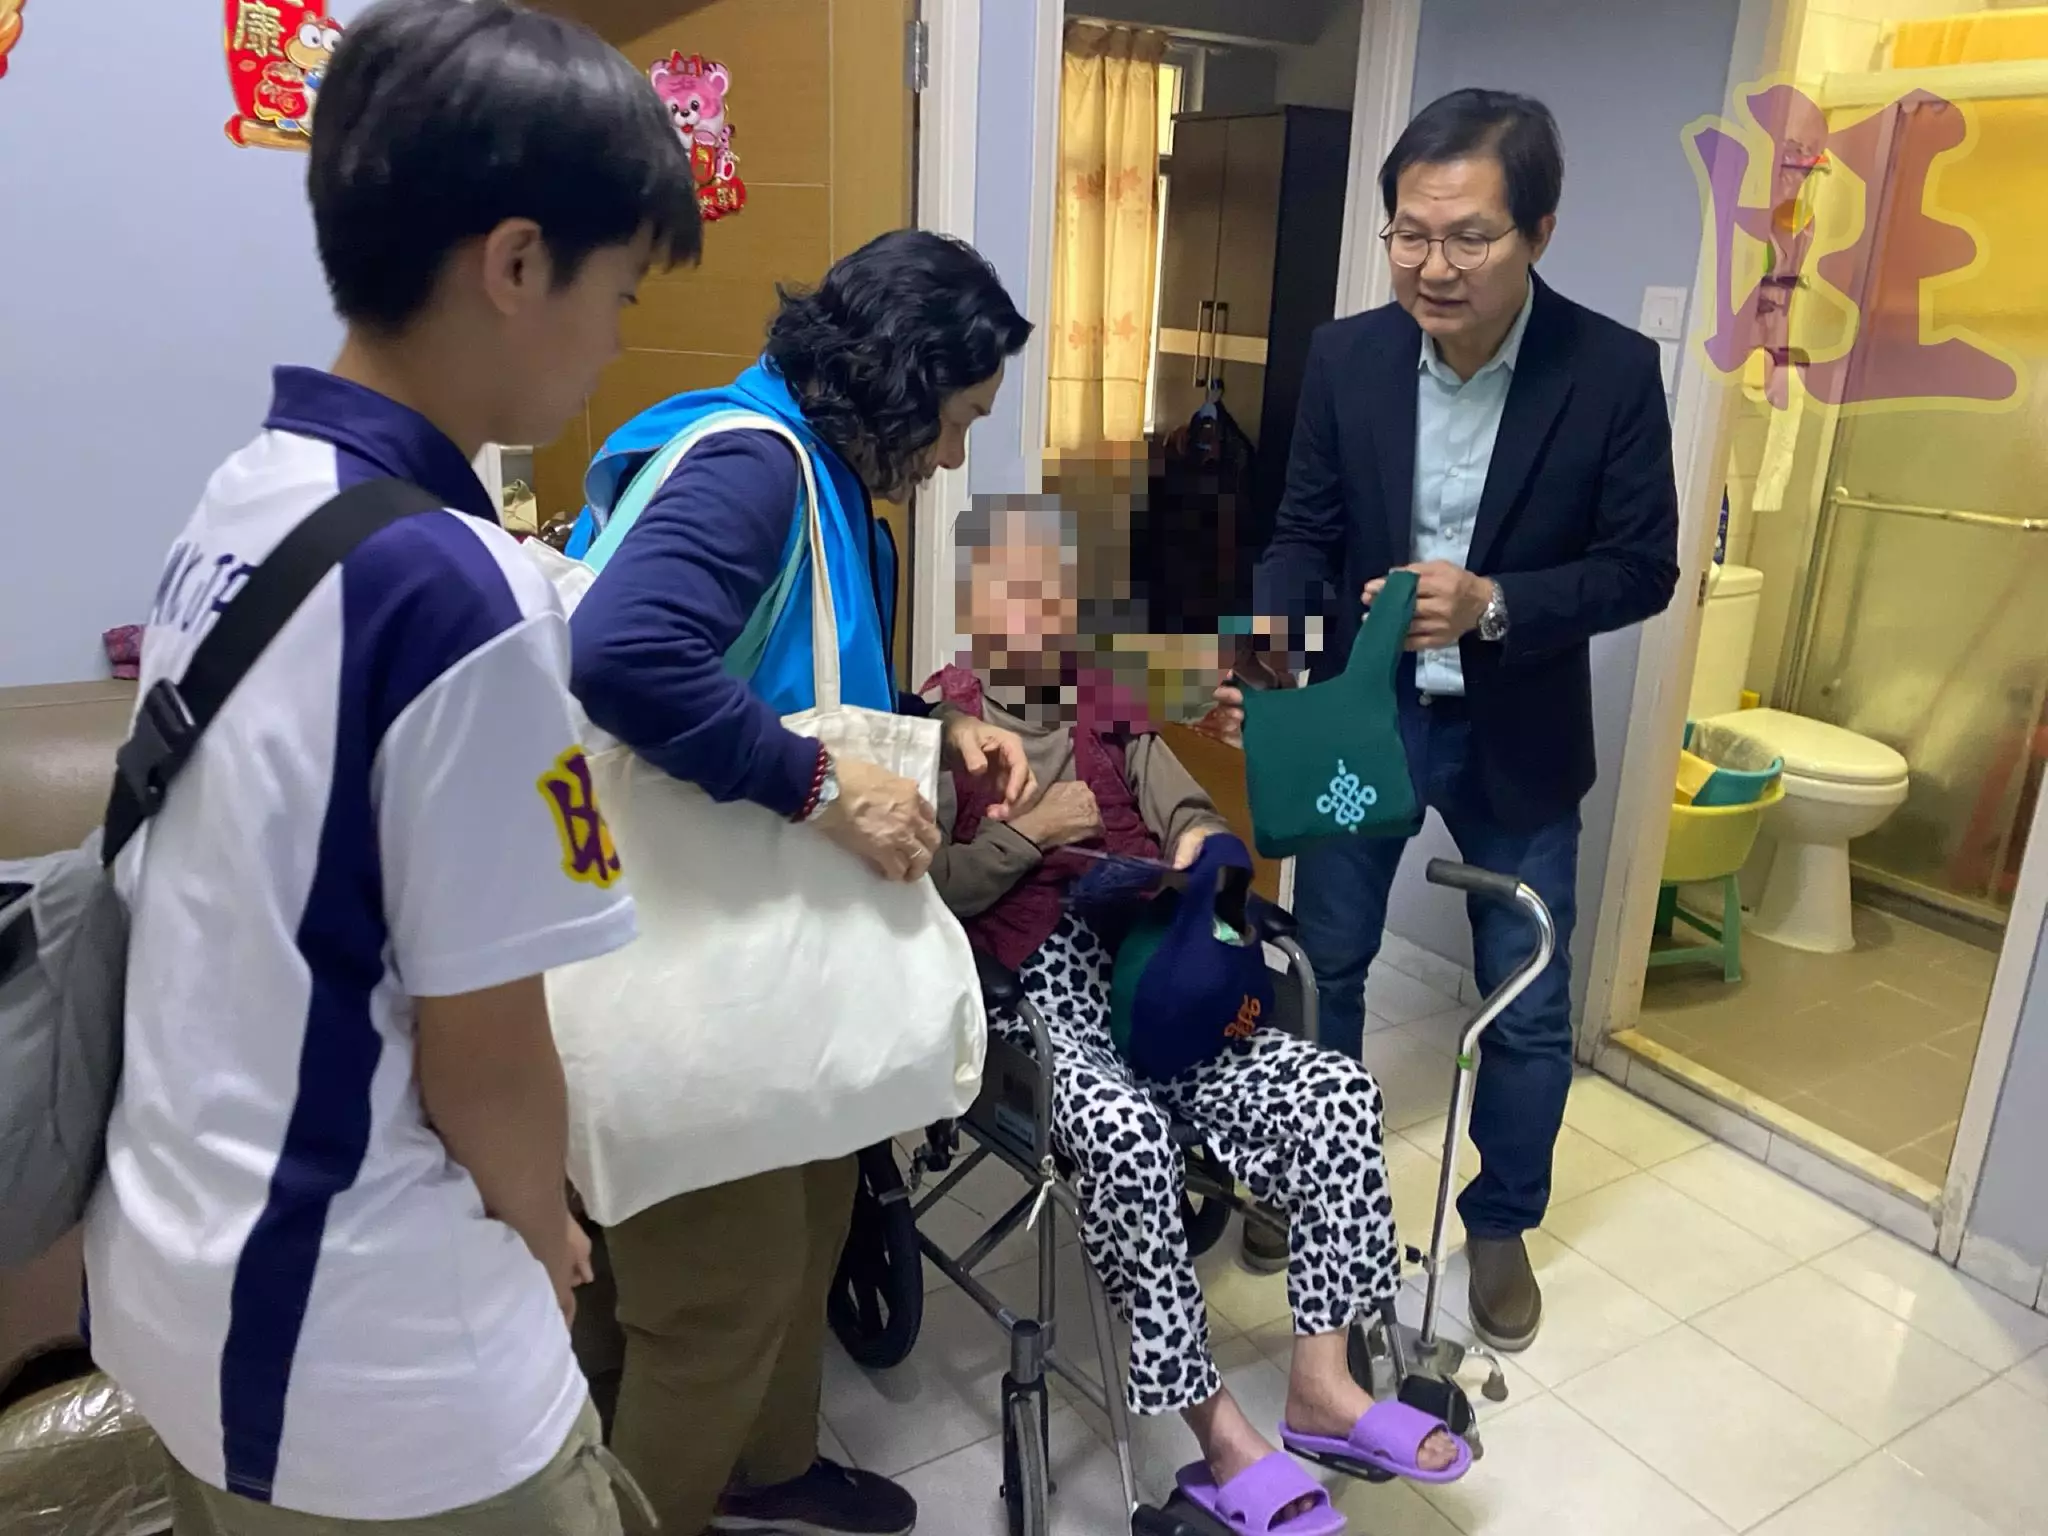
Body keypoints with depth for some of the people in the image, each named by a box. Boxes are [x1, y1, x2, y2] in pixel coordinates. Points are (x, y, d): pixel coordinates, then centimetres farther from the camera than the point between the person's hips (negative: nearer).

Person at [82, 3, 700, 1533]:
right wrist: (549, 1247, 2)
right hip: (360, 1358, -7)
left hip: (169, 1276, 7)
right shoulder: (459, 592, -26)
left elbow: (254, 917, 6)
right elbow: (482, 1058, -20)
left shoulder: (236, 504, -2)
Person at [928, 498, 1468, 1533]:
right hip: (1031, 990, -5)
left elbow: (1188, 815, 12)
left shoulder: (1108, 707, 22)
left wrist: (1199, 844, -10)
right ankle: (1222, 1435, -20)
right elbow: (927, 893, -4)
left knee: (1335, 1089, -17)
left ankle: (1321, 1384, -7)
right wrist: (1033, 831, -7)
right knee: (1124, 1133, -36)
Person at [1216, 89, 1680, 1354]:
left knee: (1528, 1006, 11)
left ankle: (1502, 1226, 36)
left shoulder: (1613, 371, -14)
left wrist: (1493, 603, -28)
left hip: (1518, 733, -1)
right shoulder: (1347, 358, -8)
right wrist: (1266, 640, -22)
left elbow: (1644, 569, -11)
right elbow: (1308, 530, -2)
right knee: (1322, 963, 14)